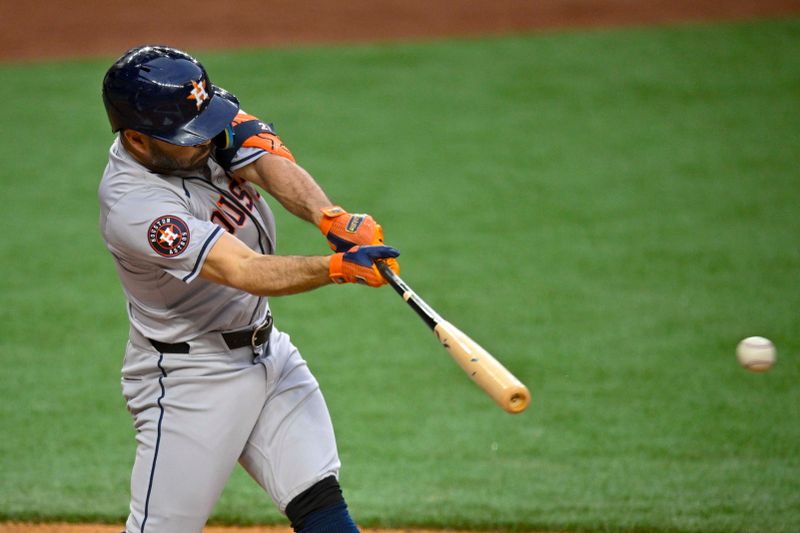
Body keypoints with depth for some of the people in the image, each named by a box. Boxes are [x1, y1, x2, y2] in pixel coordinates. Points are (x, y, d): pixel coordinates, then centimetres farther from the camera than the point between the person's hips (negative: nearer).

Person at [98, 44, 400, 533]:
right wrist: (338, 267, -50)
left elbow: (270, 162, -23)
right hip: (189, 377, -7)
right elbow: (248, 273, -36)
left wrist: (330, 217, -42)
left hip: (265, 346, 7)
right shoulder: (133, 207, -29)